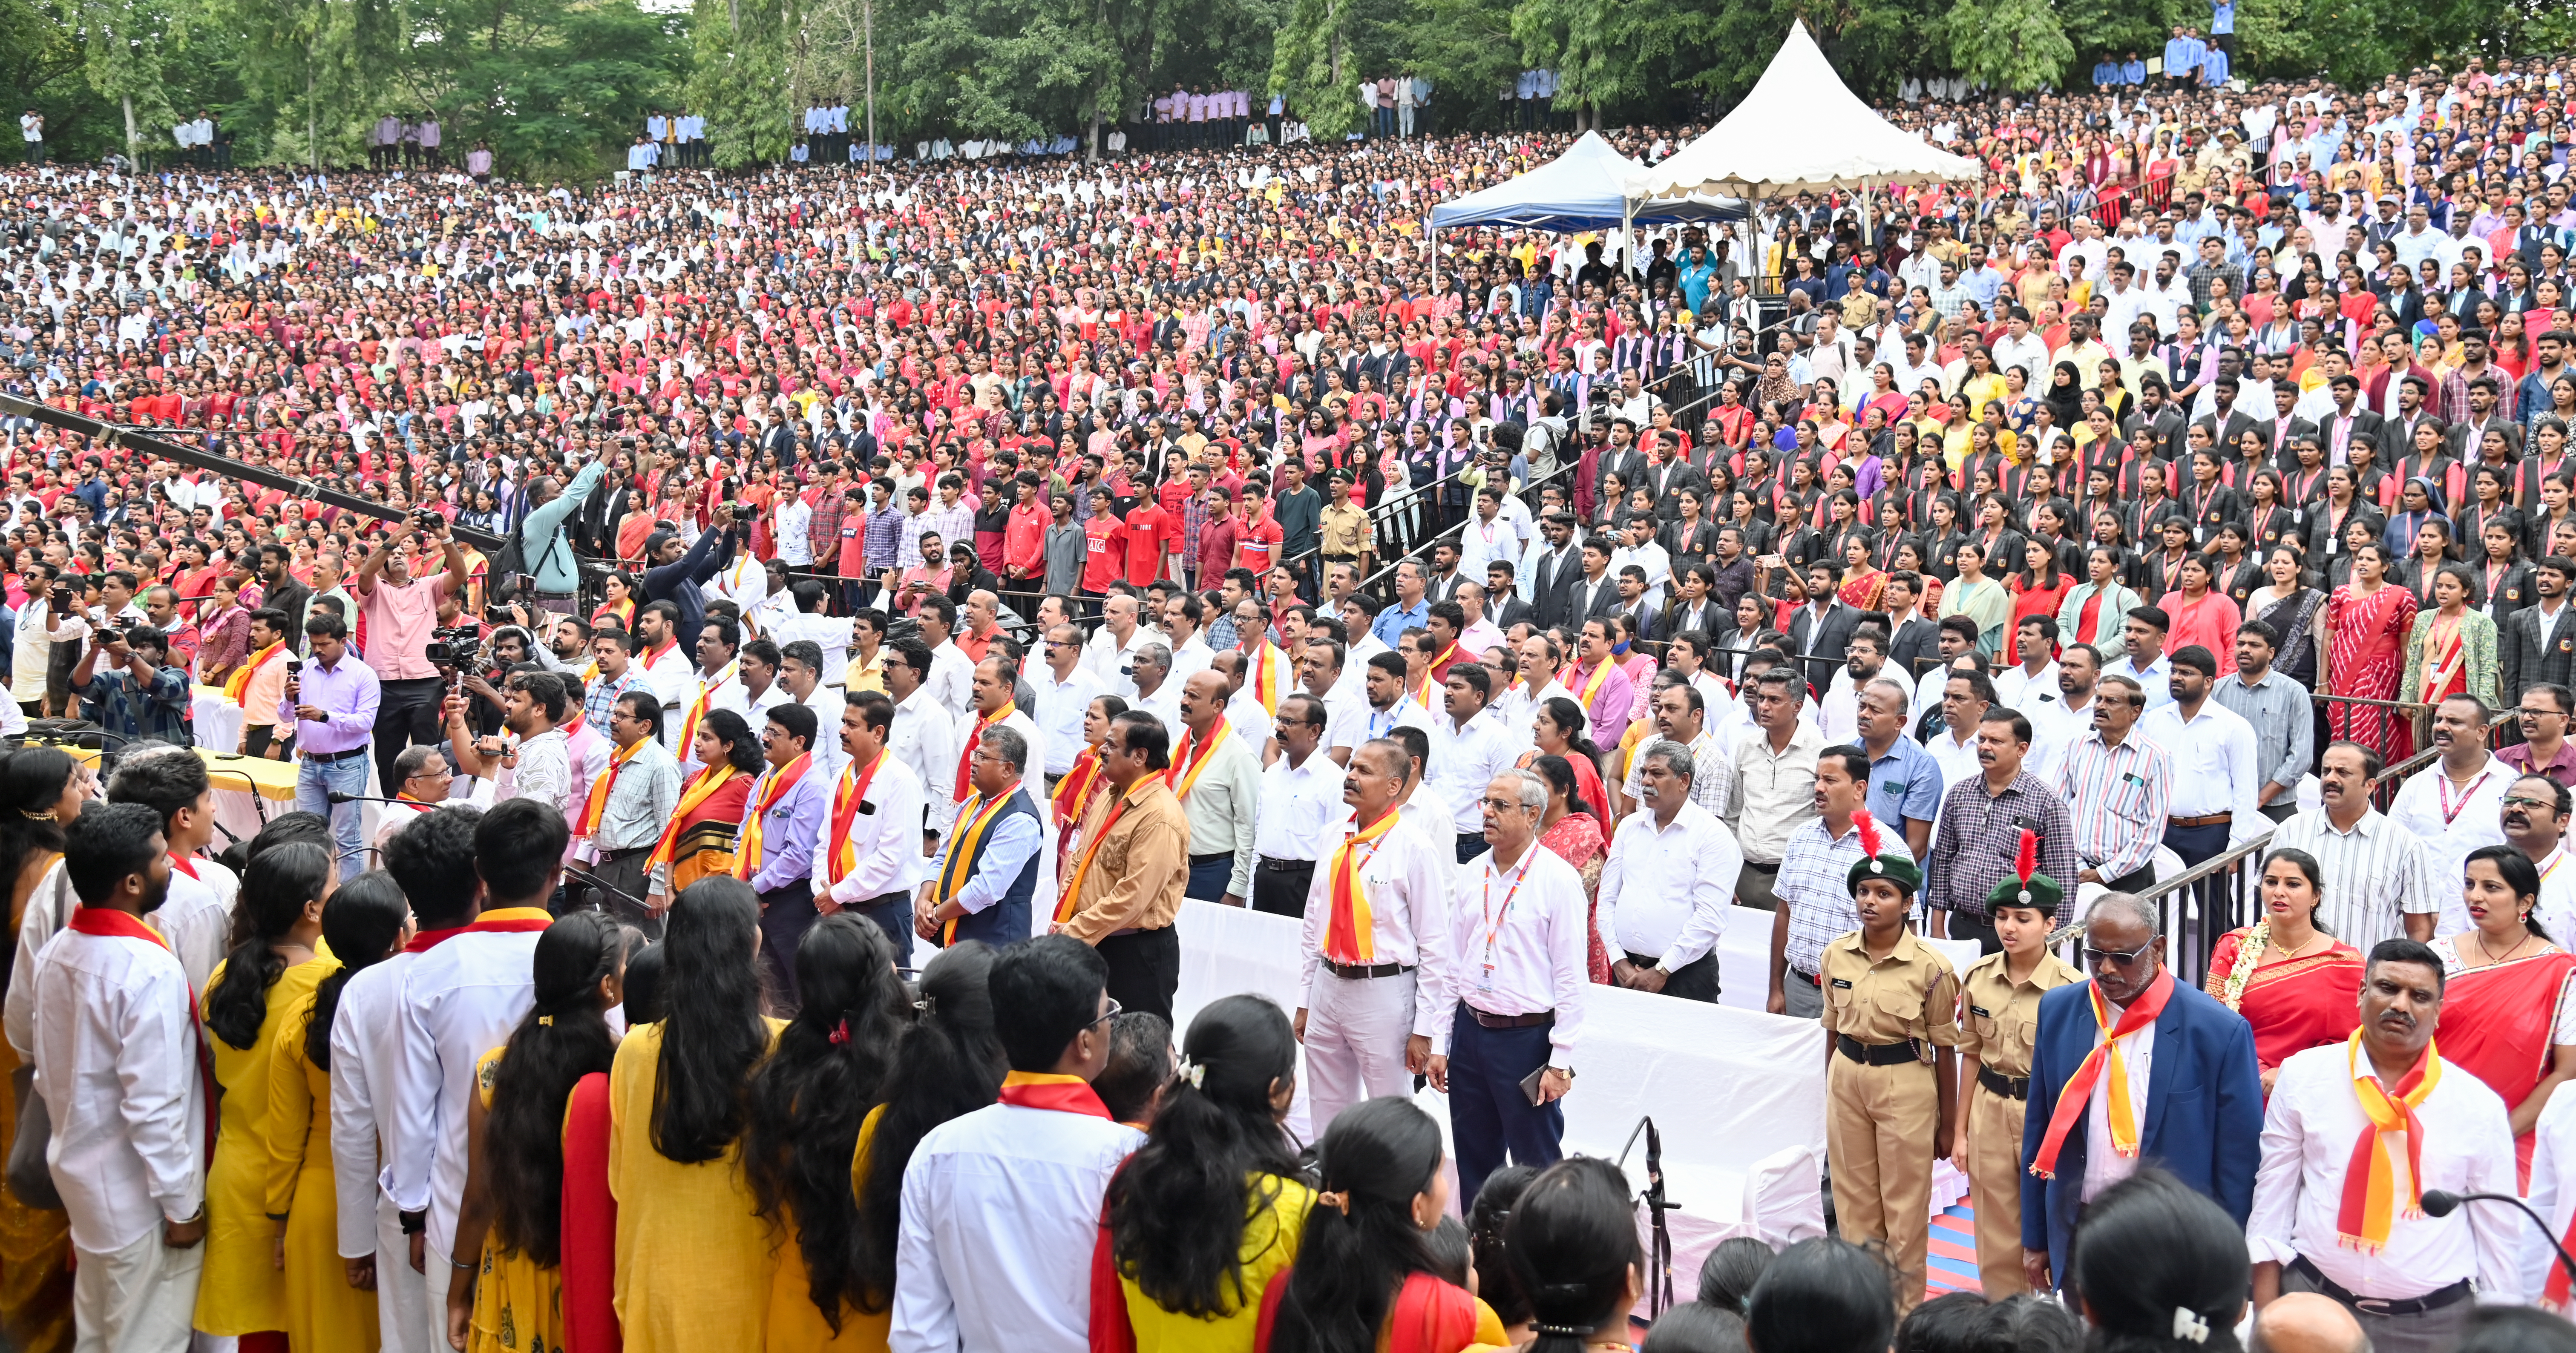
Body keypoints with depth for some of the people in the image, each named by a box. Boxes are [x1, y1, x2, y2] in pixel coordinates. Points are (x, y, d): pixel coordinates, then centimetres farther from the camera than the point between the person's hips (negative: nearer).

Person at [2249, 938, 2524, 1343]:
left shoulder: (2480, 1107, -2)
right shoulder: (2303, 1076, -2)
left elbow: (2496, 1234, 4)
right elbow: (2273, 1200, 1)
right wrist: (2266, 1317, -1)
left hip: (2435, 1322, 0)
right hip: (2312, 1299, 0)